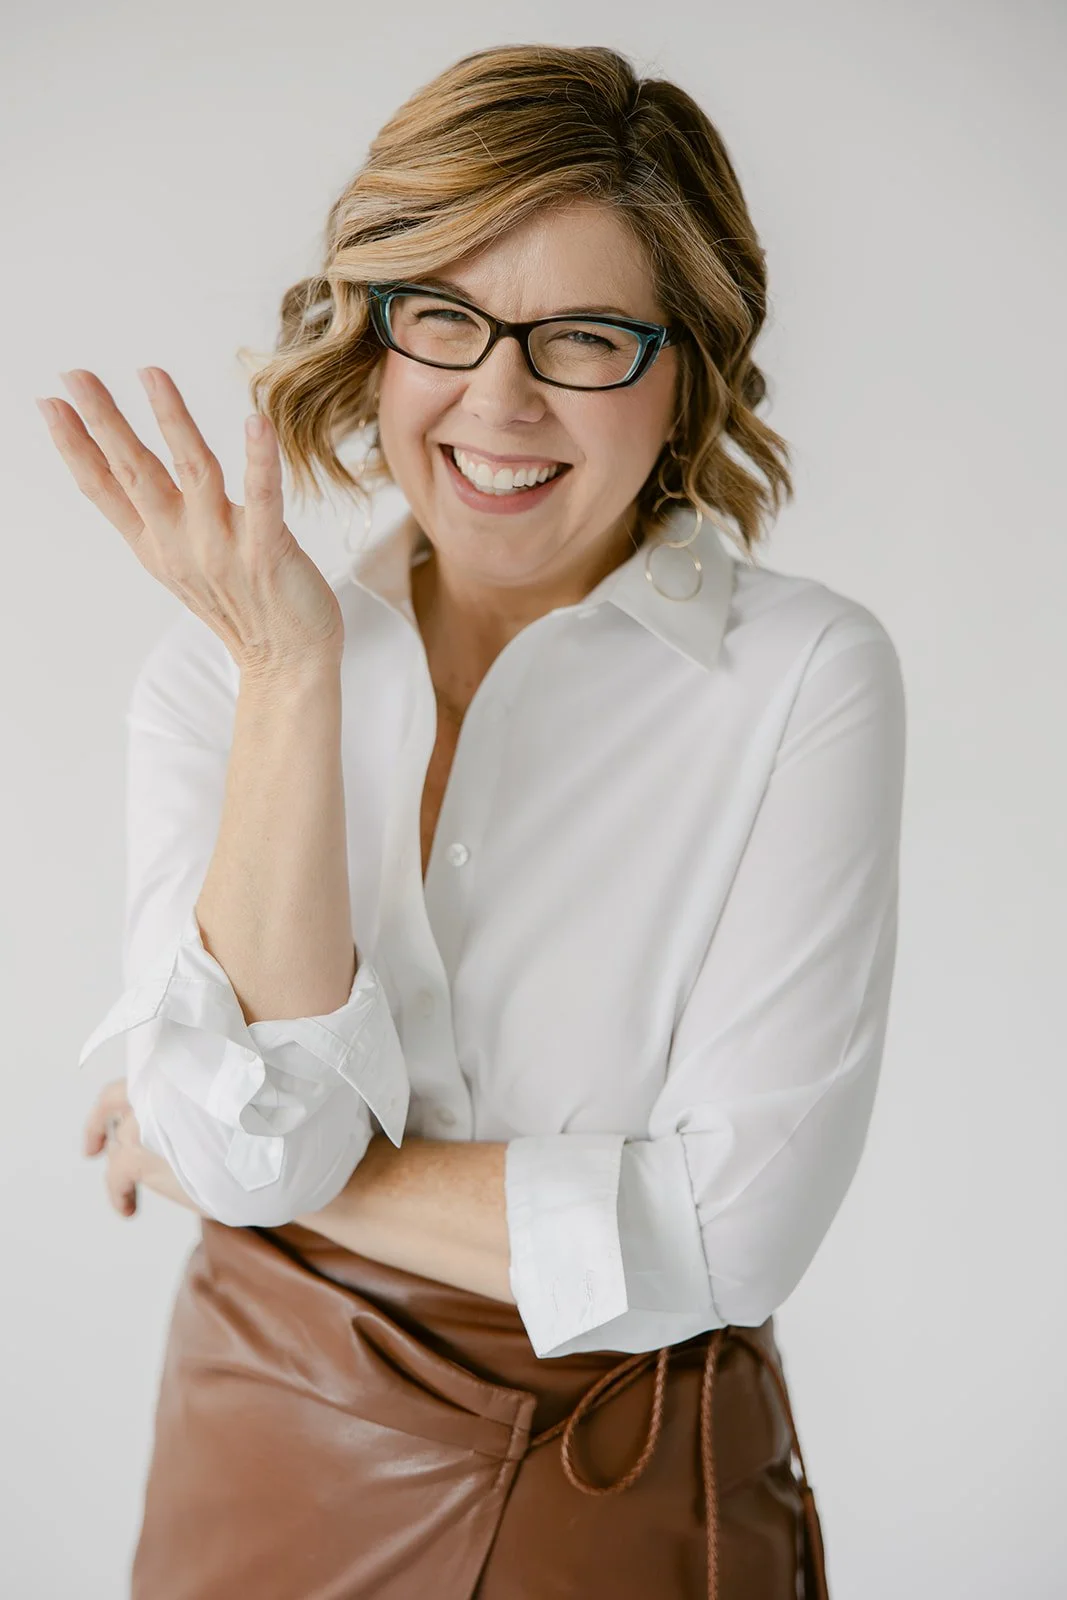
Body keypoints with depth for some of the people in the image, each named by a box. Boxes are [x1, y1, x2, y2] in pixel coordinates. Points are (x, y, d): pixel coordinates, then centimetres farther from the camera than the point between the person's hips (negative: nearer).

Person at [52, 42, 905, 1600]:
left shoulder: (804, 675, -13)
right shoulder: (222, 664, -5)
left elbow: (727, 1230, -19)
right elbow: (257, 1143, -16)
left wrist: (242, 1162, -13)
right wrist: (293, 672, -24)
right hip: (269, 1463, 3)